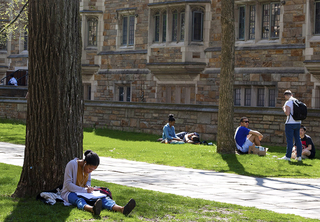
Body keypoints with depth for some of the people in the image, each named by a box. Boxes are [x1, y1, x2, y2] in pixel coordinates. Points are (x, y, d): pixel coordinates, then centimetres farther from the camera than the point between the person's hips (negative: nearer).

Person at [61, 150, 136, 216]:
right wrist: (85, 190, -28)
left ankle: (122, 209, -53)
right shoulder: (72, 164, -18)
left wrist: (87, 186, -6)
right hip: (70, 193, -6)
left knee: (102, 197, -24)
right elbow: (68, 185, -21)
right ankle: (92, 209, -79)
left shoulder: (88, 167, 4)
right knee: (79, 200, -43)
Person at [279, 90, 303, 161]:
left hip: (290, 123, -7)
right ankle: (299, 156, 10)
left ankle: (288, 156, -5)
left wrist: (284, 109, 0)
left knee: (289, 140, -5)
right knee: (298, 139, 10)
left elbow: (287, 113, -17)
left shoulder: (288, 102, -11)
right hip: (298, 123, 7)